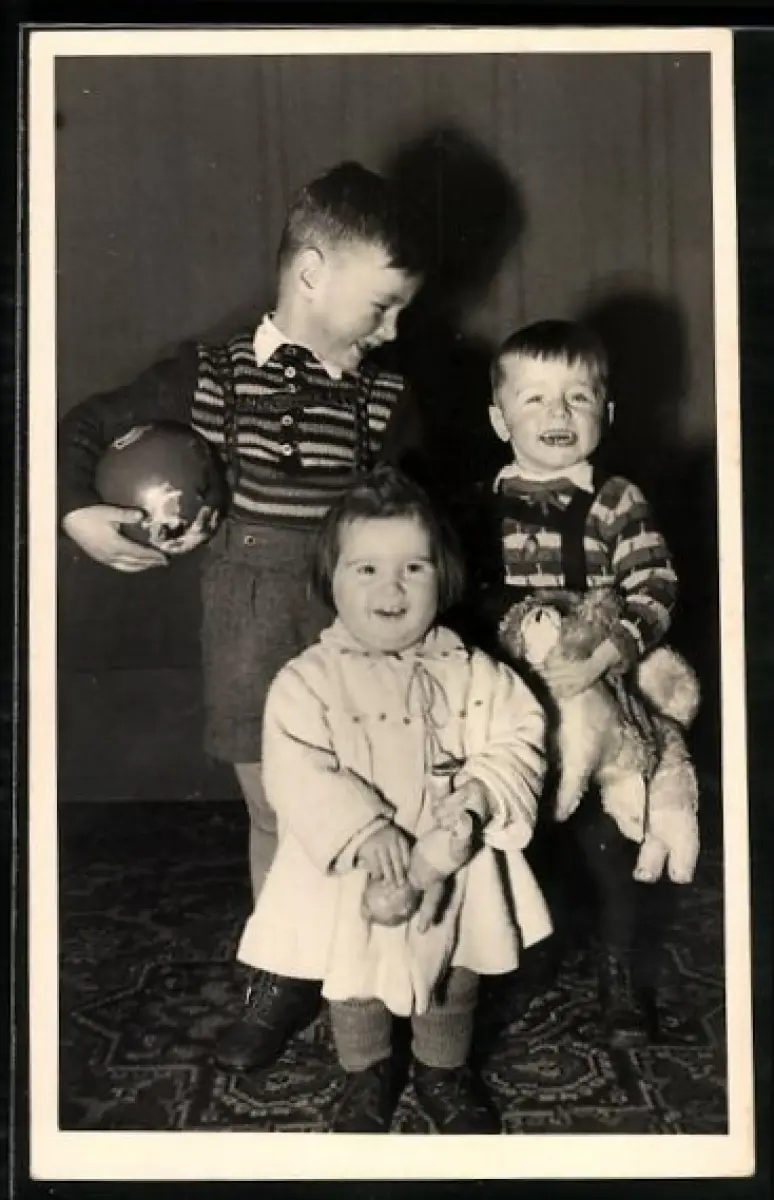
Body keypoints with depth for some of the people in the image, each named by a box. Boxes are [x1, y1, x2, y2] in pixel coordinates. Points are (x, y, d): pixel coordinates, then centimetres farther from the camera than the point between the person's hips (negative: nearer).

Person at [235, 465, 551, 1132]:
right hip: (352, 877, -1)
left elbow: (516, 739, -6)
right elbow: (296, 772, -21)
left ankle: (444, 1071, 47)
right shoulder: (308, 680, -13)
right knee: (356, 981, 19)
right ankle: (366, 1075, 46)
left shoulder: (471, 674, -6)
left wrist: (480, 793, -24)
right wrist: (363, 828, -31)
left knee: (456, 976, 21)